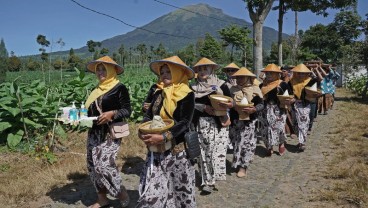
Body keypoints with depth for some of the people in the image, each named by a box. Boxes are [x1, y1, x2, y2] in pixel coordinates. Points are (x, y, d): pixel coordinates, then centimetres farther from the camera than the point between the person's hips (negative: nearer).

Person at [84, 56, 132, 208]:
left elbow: (127, 111, -11)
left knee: (104, 164, -16)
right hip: (95, 132, 8)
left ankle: (122, 194, 4)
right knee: (92, 165, 8)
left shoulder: (119, 88, -7)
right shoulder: (97, 90, 14)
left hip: (111, 133, -8)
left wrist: (112, 113, -25)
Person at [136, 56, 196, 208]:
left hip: (176, 149, -4)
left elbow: (184, 123, -16)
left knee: (180, 187, 10)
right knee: (151, 188, 2)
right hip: (156, 150, 5)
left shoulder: (187, 94, -8)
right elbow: (148, 115, 10)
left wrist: (163, 137, -26)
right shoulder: (159, 93, 10)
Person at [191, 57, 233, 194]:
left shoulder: (220, 84, 1)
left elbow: (231, 102, 2)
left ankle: (209, 181, 5)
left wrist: (227, 105, -20)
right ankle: (207, 181, 17)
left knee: (216, 151, -6)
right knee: (203, 152, 5)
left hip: (217, 123, -2)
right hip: (199, 124, 3)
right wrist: (204, 107, -14)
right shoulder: (193, 87, 8)